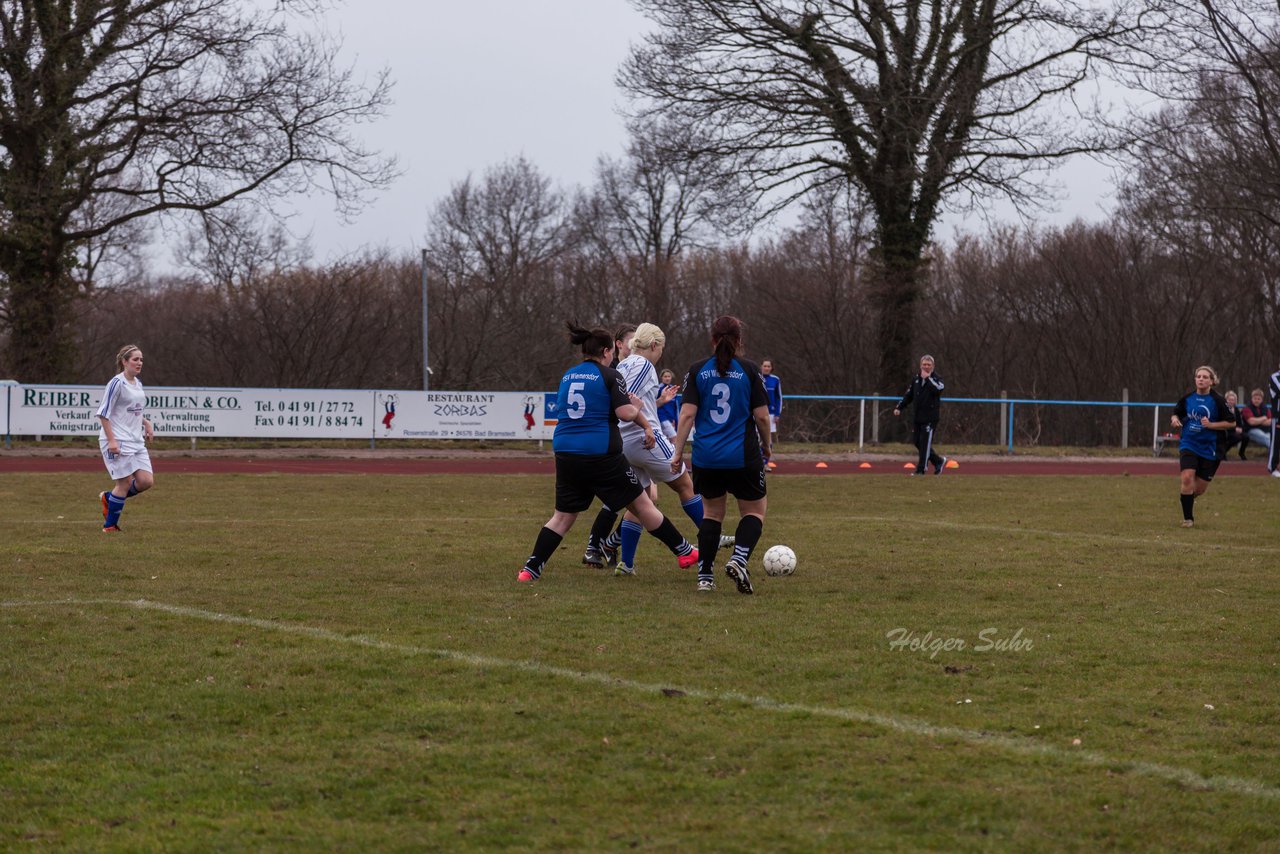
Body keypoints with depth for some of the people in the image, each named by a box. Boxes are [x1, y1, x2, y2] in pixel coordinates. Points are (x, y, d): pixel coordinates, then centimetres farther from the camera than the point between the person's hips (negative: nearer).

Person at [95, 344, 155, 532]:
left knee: (146, 481, -1)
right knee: (125, 482, -6)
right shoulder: (117, 383, -12)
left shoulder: (138, 384, 13)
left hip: (136, 441, 8)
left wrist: (146, 423, 11)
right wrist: (111, 440, -19)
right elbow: (103, 414, -13)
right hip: (118, 442, -8)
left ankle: (108, 498, 20)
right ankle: (109, 526, 8)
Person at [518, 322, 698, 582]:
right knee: (641, 503, 7)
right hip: (601, 453, -5)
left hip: (565, 452, 5)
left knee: (563, 515, 12)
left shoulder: (568, 376, 13)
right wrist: (637, 408, 8)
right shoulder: (609, 376, -5)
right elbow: (624, 412, -15)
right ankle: (684, 552, 17)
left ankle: (531, 569, 1)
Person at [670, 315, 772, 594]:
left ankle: (705, 576, 12)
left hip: (706, 457, 2)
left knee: (711, 512, 18)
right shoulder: (749, 370, -3)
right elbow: (762, 416, -3)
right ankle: (739, 558, -13)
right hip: (744, 456, -2)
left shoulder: (697, 371, 1)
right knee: (754, 511, 13)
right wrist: (767, 446, 14)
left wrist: (678, 451, 0)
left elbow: (687, 414, -5)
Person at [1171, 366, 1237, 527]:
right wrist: (1175, 419, -7)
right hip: (1189, 445, 1)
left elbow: (1232, 423, -7)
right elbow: (1177, 413, 17)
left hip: (1210, 449, -1)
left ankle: (1188, 498, 41)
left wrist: (1211, 424, -19)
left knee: (1199, 488, 4)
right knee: (1187, 478, -20)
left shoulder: (1218, 401, -10)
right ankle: (1188, 518, -6)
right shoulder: (1187, 398, -1)